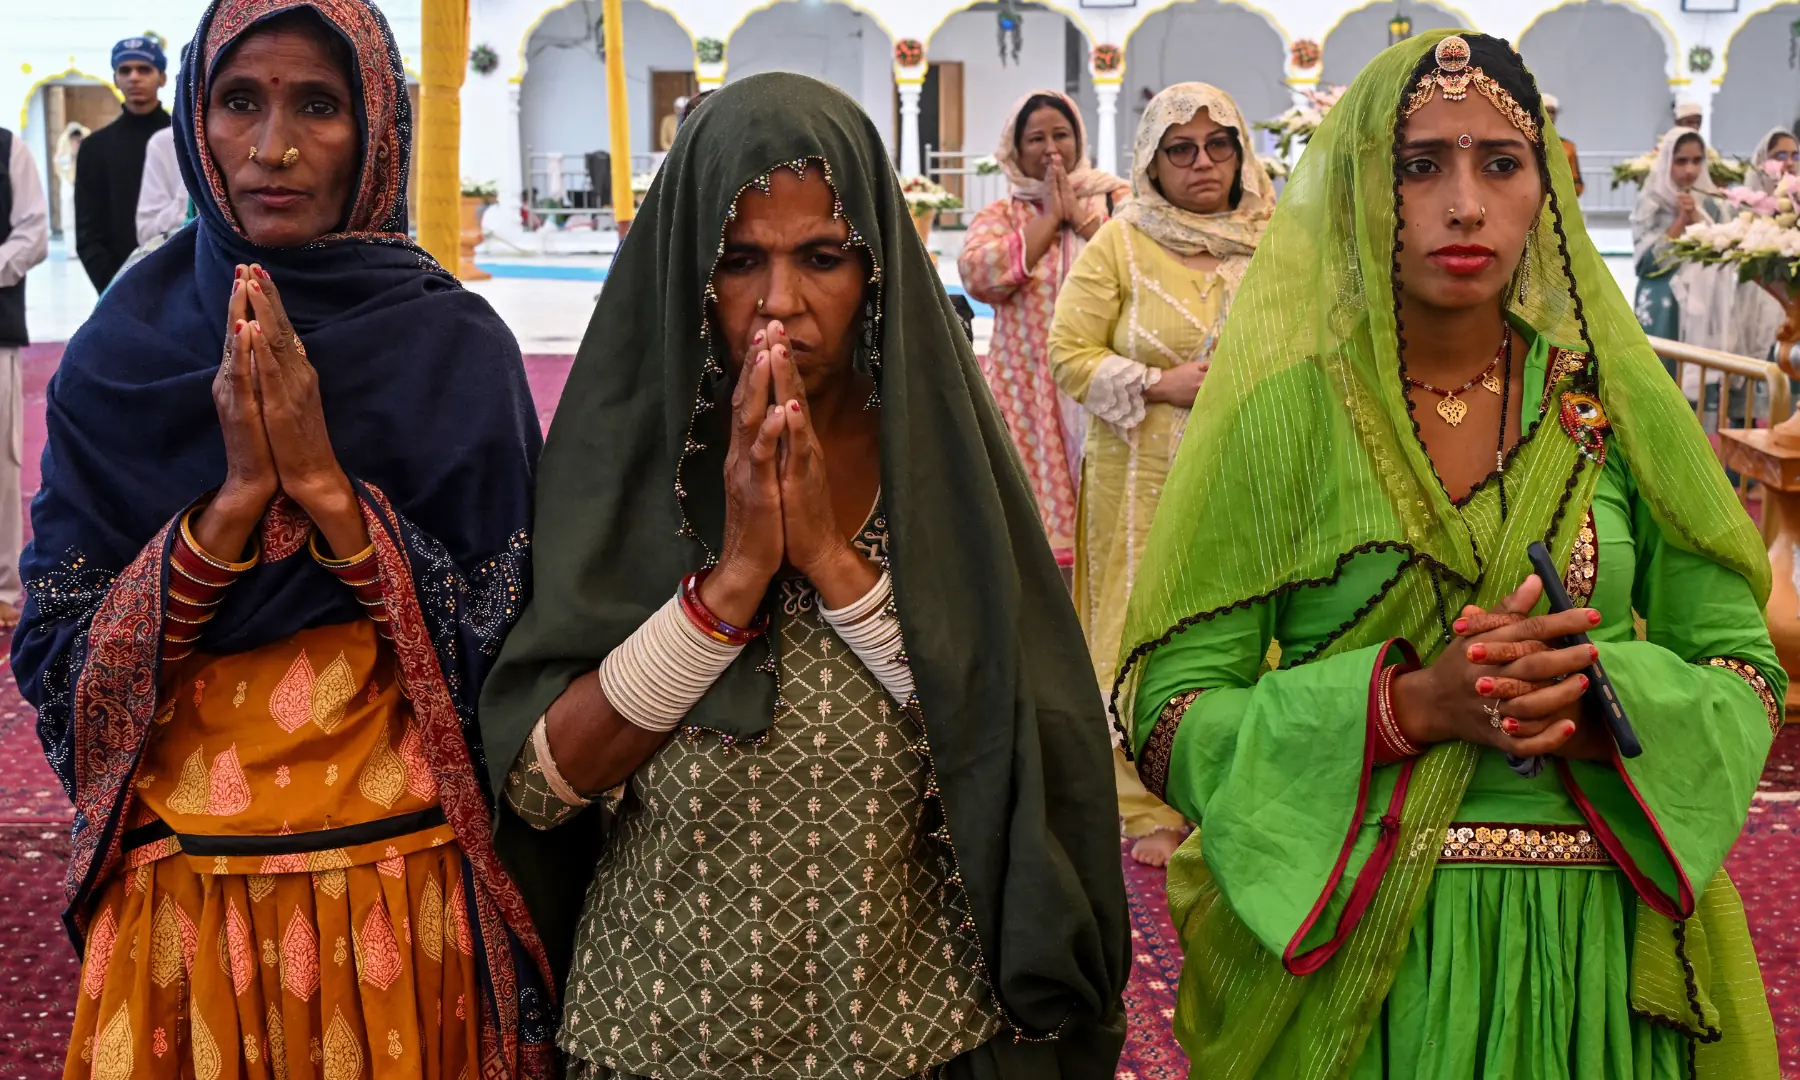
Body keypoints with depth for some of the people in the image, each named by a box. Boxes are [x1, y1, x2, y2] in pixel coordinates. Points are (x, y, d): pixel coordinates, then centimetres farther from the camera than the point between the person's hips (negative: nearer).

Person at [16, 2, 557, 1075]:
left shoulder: (456, 347, -6)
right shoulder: (122, 351, -1)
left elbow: (501, 645, -9)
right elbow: (54, 660, -5)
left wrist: (327, 487, -20)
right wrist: (234, 500, -19)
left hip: (405, 892, -1)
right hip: (177, 892, 2)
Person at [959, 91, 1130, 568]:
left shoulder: (1115, 198, 12)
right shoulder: (999, 215, 14)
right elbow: (978, 274, -7)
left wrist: (1079, 214, -4)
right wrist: (1050, 217, -2)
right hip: (1028, 392, 1)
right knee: (1034, 506, -5)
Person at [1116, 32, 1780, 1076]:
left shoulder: (1619, 405, 1)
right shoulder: (1280, 416, -7)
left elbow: (1745, 678, 4)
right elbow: (1169, 716, -9)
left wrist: (1593, 698, -16)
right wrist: (1411, 704, -21)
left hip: (1592, 947, 2)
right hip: (1342, 951, -2)